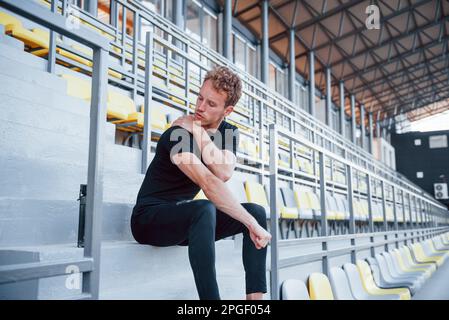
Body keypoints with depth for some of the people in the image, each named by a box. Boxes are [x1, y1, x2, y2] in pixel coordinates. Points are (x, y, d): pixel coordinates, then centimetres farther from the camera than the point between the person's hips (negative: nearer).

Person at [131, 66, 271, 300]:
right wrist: (251, 224, -34)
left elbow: (224, 174, -19)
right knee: (205, 209, -37)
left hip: (185, 219, 7)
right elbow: (209, 184, -33)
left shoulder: (229, 133, 1)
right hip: (150, 218, -7)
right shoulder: (178, 134, -20)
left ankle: (255, 297, -14)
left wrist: (199, 132, -23)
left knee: (256, 211, -9)